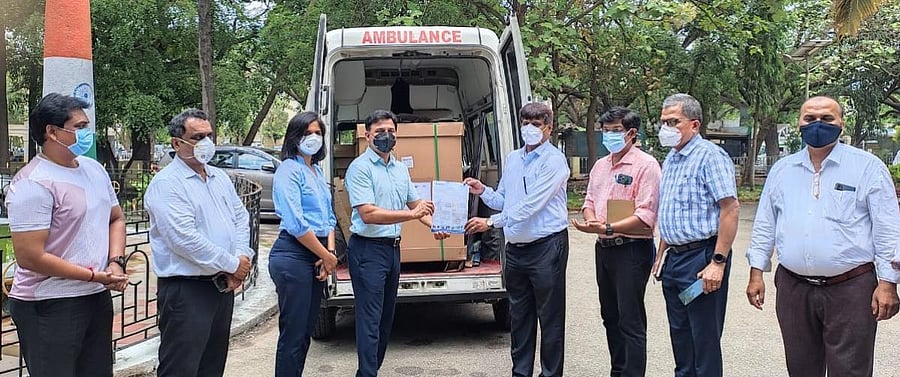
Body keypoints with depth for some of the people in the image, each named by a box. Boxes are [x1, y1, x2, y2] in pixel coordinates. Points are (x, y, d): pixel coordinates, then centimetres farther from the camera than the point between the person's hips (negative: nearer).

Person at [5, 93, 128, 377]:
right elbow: (29, 257, -20)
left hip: (99, 297, 8)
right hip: (49, 307, -7)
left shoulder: (94, 169, 8)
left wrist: (116, 262, 0)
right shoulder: (33, 183, -17)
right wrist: (94, 275, -15)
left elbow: (116, 218, 18)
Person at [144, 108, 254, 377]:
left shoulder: (220, 178, 13)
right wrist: (233, 264, -15)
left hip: (223, 285, 8)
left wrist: (242, 259, -5)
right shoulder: (167, 184, -14)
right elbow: (185, 240, -22)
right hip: (186, 291, -8)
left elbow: (241, 219, 14)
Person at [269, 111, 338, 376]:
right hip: (293, 256, -9)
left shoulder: (317, 171, 15)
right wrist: (327, 256, -11)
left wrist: (329, 251, 0)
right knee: (293, 333, -3)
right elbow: (295, 224, -18)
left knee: (307, 329, 15)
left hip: (316, 256, 9)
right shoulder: (288, 171, -11)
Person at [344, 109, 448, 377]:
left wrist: (434, 226, 5)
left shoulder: (401, 169, 12)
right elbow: (368, 214, -22)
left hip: (393, 248, 8)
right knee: (370, 319, -7)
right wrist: (412, 214, -27)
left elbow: (415, 203, 23)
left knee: (386, 316, 15)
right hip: (367, 249, -8)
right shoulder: (360, 168, -12)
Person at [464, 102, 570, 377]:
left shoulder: (554, 161, -11)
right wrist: (483, 191, -2)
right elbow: (502, 201, 18)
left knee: (550, 318, 2)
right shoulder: (512, 159, 13)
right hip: (516, 248, 7)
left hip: (546, 248, -7)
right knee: (519, 317, 15)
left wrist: (491, 222, -22)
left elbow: (531, 205, -21)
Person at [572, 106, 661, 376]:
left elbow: (645, 217, -18)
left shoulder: (645, 165, -11)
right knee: (610, 316, 17)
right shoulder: (601, 165, 14)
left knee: (631, 321, -5)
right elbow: (590, 200, 19)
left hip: (631, 250, -8)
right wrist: (590, 219, -4)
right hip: (604, 248, 9)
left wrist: (607, 228, -25)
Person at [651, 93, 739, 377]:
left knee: (705, 340, -1)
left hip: (701, 257, -9)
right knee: (679, 333, 17)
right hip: (674, 258, 9)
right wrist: (661, 253, 19)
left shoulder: (710, 156, -13)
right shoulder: (671, 159, 15)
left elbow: (730, 208, -19)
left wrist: (718, 262, -23)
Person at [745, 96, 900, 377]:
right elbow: (764, 224, 14)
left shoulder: (868, 167, -1)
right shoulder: (782, 169, 11)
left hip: (851, 288, -4)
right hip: (793, 288, 4)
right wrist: (756, 272, 9)